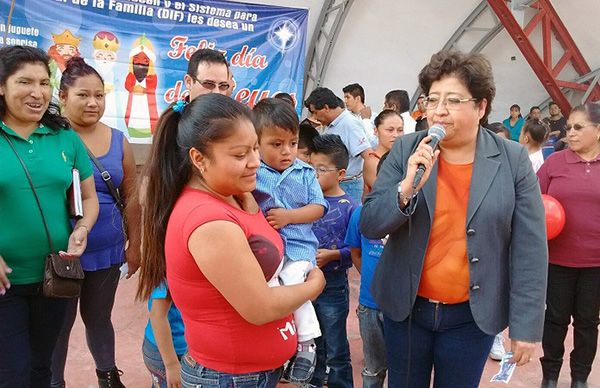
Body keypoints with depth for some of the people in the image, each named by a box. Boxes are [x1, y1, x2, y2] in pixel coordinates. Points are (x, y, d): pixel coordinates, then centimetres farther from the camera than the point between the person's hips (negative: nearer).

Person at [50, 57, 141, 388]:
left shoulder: (118, 140, 2)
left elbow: (130, 197, 6)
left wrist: (134, 244, 8)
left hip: (107, 251, 4)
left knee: (98, 318, 21)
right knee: (59, 323, 11)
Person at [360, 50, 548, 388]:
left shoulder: (513, 160, -8)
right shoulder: (406, 151, -6)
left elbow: (530, 250, -6)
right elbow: (370, 226, -8)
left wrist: (527, 326, -6)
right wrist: (407, 187, -25)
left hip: (473, 316, -1)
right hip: (405, 307, 2)